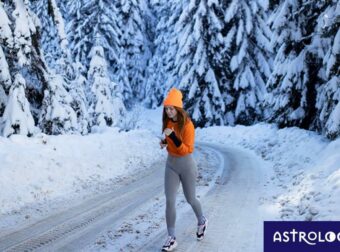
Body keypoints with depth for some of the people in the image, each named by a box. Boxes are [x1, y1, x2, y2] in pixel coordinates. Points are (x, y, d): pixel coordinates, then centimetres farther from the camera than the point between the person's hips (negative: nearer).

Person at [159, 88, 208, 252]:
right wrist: (165, 142, -6)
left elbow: (187, 149, -24)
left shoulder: (187, 125, -21)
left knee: (190, 199, 14)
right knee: (170, 201, -3)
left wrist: (173, 136, -35)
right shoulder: (168, 122, -2)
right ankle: (171, 238, 2)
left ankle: (202, 222, 44)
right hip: (171, 164, 5)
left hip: (186, 164, -5)